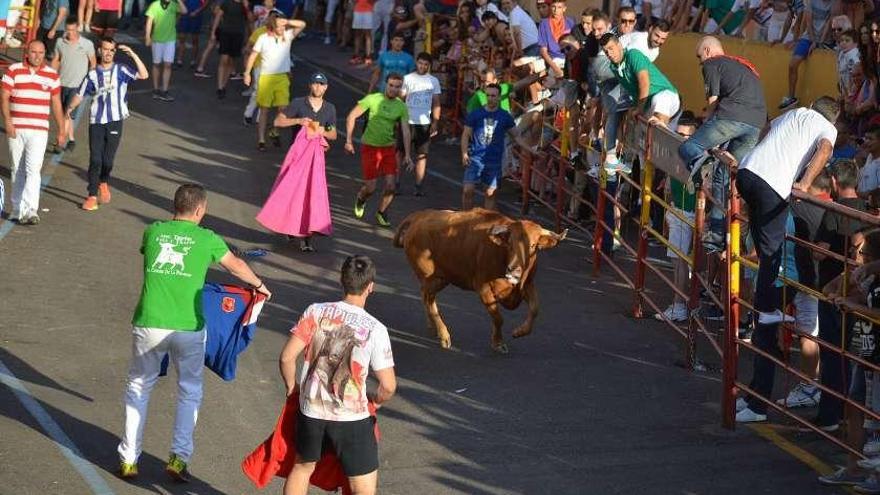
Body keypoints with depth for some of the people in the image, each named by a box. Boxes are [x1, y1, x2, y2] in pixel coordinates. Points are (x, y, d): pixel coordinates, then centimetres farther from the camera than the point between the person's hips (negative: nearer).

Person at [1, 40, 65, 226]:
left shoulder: (52, 75, 6)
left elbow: (56, 104, 11)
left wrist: (61, 131, 10)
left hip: (39, 130, -1)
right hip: (16, 129, 1)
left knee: (33, 169, -14)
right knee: (17, 170, 9)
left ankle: (31, 211, -20)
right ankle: (17, 210, 18)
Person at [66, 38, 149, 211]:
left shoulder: (121, 70, 3)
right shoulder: (93, 74, 9)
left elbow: (143, 75, -10)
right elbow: (80, 95, 11)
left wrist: (132, 54, -16)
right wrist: (70, 108, -1)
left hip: (115, 121, -1)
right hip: (96, 122, 1)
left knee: (108, 160, -3)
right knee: (95, 160, -3)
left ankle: (104, 183, 29)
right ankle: (92, 196, 4)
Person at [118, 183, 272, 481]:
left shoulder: (153, 231, 5)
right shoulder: (207, 239, 1)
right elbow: (236, 266, 18)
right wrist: (258, 284, 39)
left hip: (149, 324, 2)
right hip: (188, 328, -2)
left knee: (138, 388, 17)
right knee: (190, 392, 17)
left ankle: (128, 460, 18)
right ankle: (179, 457, 11)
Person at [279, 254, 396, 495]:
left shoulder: (316, 312, -9)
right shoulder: (375, 330, -15)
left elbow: (286, 358, -10)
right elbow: (388, 386, -14)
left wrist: (292, 386, 10)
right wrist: (377, 399, 9)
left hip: (311, 410, 4)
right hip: (351, 419, -3)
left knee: (302, 466, 28)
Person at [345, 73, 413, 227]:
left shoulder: (401, 107, 0)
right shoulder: (372, 99, -10)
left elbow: (405, 131, -2)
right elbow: (351, 117, -6)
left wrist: (407, 155, -12)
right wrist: (349, 140, -10)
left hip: (388, 148, 3)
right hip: (369, 146, -3)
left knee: (391, 184, -8)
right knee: (370, 187, -5)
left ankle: (381, 212, 17)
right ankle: (360, 200, 31)